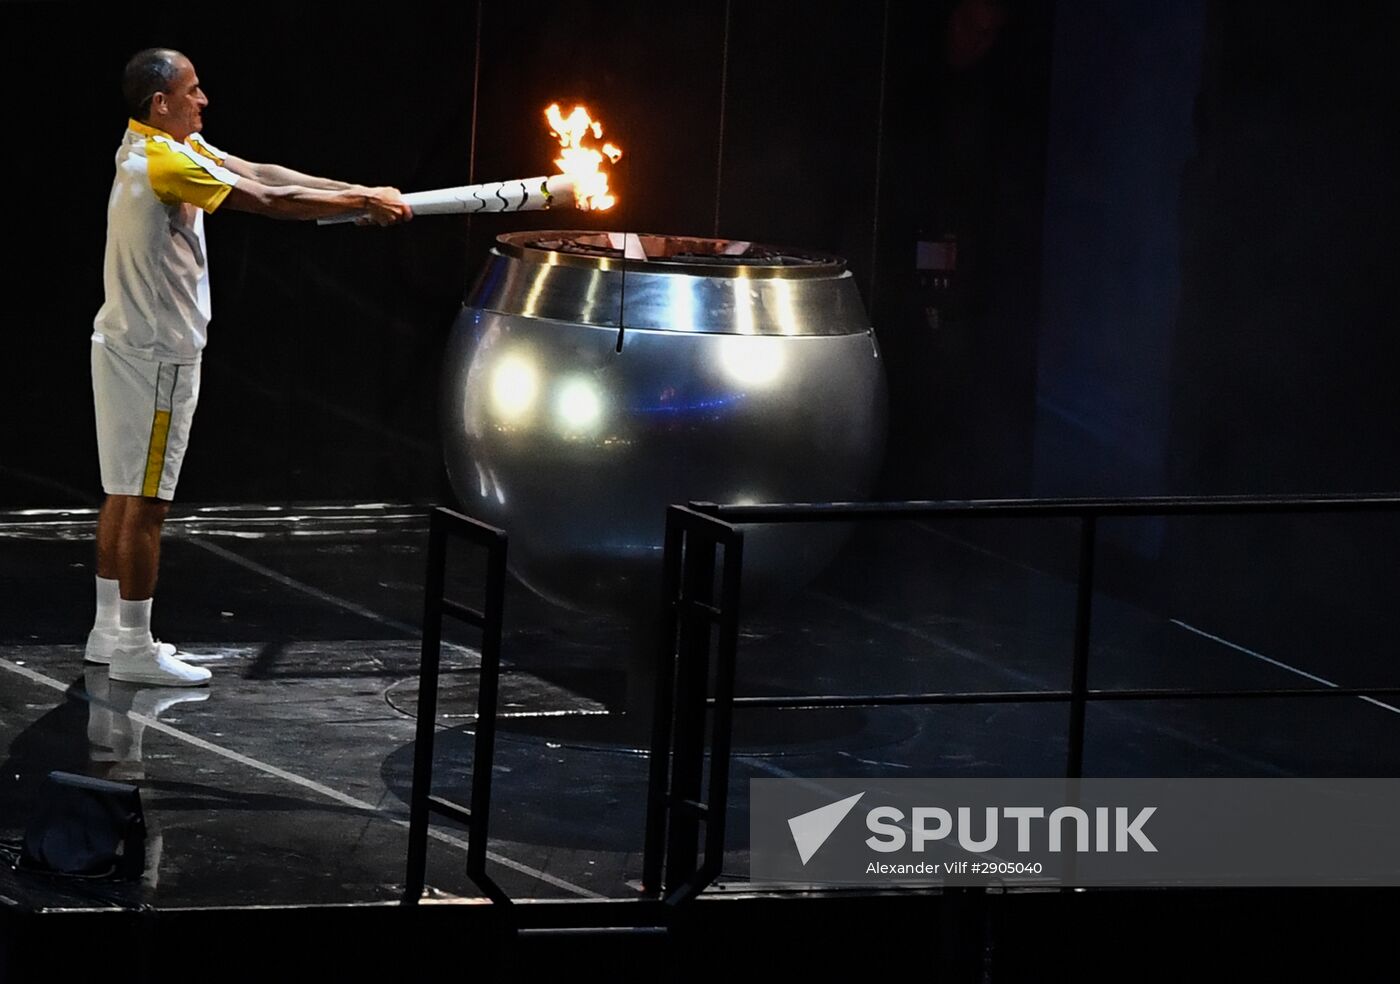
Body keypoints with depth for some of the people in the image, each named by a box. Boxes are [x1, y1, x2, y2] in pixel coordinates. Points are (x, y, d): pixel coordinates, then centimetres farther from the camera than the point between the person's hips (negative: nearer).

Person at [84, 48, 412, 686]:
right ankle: (135, 650, 2)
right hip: (154, 354, -10)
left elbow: (261, 174, 4)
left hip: (128, 344, 10)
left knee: (124, 494, 15)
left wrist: (357, 195, -3)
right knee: (144, 502, -4)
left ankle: (109, 631, 23)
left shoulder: (175, 148, 9)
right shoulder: (164, 161, -22)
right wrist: (360, 202, -13)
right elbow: (268, 201, -22)